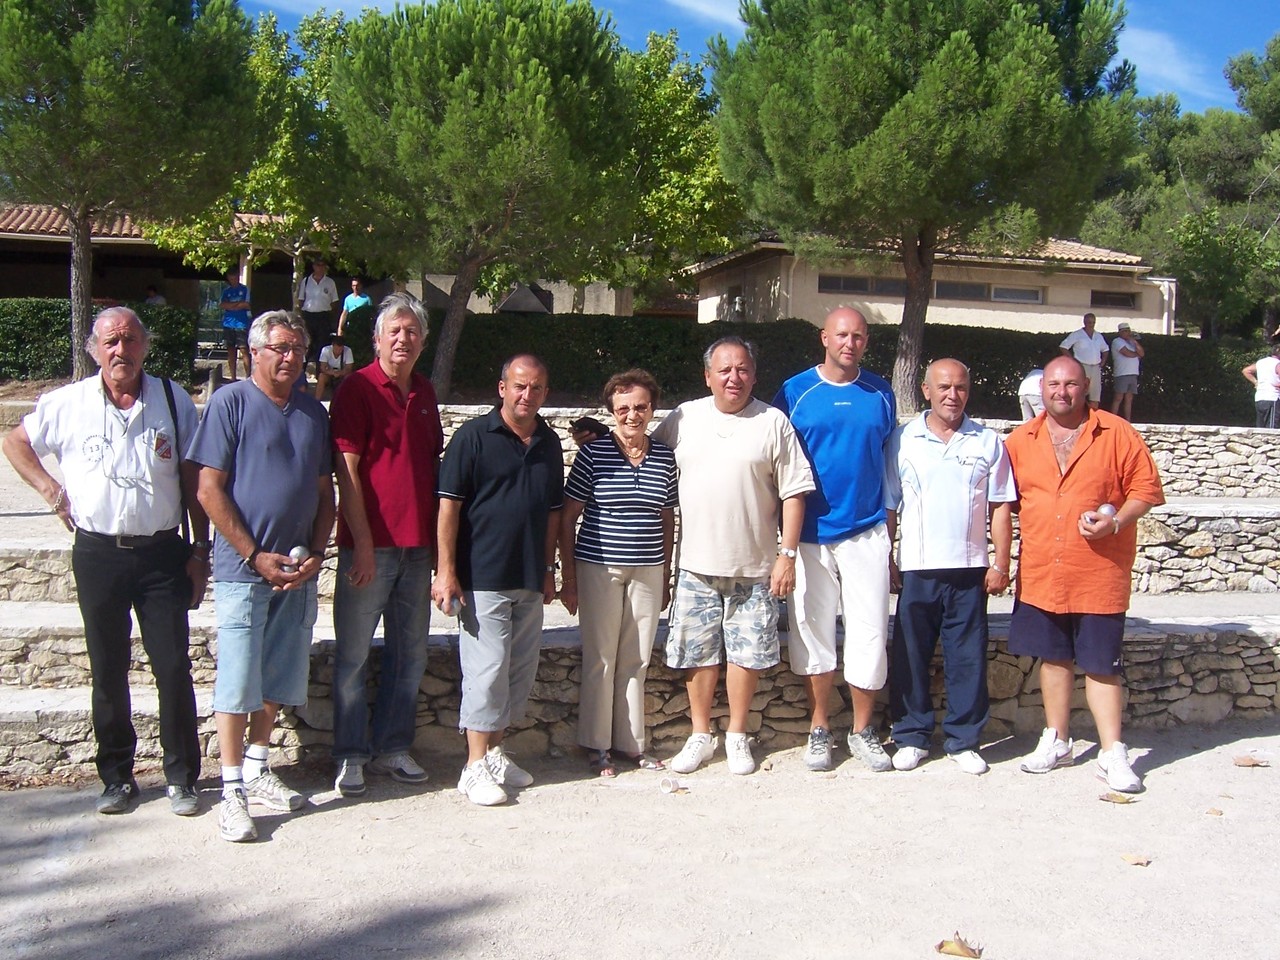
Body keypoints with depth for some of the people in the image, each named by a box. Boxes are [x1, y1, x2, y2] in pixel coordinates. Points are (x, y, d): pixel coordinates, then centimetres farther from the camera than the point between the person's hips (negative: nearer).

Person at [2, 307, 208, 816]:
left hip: (162, 552, -1)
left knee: (174, 668, 0)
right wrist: (50, 489, 4)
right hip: (97, 554, 1)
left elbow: (194, 481, 5)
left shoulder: (174, 401, 1)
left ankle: (182, 778, 13)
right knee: (108, 672, 10)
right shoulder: (67, 403, 1)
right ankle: (117, 777, 24)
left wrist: (200, 550, 2)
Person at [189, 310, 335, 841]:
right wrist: (257, 557, -12)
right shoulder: (230, 403, -5)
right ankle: (233, 791, 6)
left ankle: (258, 768, 28)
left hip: (297, 572, 5)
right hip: (244, 566, -5)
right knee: (238, 679, -2)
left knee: (279, 678, 12)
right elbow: (210, 490, -9)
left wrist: (315, 553, 0)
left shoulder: (313, 411, 11)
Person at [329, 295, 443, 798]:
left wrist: (436, 538, 11)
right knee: (353, 655, 3)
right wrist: (363, 544, -14)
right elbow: (346, 471, -10)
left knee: (410, 654, 12)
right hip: (369, 545, -6)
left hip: (417, 546, 6)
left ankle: (392, 747, 24)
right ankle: (351, 755, 14)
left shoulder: (425, 393, 12)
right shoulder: (358, 388, -6)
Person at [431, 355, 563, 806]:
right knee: (487, 669, -6)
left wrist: (548, 569, 16)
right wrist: (446, 571, -13)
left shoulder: (549, 443, 12)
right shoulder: (474, 436, -5)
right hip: (482, 578, -6)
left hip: (529, 581, 6)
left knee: (520, 671, 11)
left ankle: (495, 753, 24)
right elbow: (449, 506, -8)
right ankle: (476, 767, 4)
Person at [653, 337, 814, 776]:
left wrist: (788, 555, -7)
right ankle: (700, 736, 23)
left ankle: (737, 736, 23)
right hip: (696, 563, 2)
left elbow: (793, 493, -3)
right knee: (698, 653, 9)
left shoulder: (773, 423, -2)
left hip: (754, 568, -2)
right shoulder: (683, 418, 5)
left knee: (746, 653, 7)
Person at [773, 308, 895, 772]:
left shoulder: (881, 393, 6)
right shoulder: (795, 392, 0)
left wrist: (891, 522, 11)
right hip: (810, 534, -1)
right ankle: (819, 729, 20)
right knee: (813, 633, 6)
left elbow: (889, 460, 14)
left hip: (866, 533, 1)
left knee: (869, 634, 2)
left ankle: (863, 730, 17)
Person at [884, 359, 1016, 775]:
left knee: (968, 659, 5)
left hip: (969, 570, 0)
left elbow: (1001, 506, 5)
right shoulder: (902, 440, 3)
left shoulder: (988, 441, 5)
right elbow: (888, 506, 5)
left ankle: (964, 740, 18)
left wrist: (1001, 564, -1)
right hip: (917, 569, 0)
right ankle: (912, 736, 19)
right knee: (910, 657, 6)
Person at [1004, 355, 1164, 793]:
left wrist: (1116, 521, -18)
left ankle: (1112, 754, 11)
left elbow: (1147, 487, -1)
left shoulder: (1117, 435, -3)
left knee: (1101, 665, 2)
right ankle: (1056, 741, 27)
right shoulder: (1020, 441, 6)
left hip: (1100, 576, -3)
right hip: (1040, 575, 3)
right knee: (1054, 658, 14)